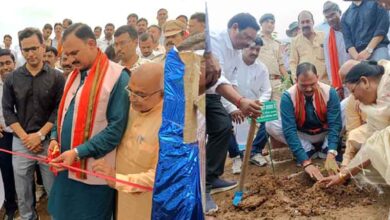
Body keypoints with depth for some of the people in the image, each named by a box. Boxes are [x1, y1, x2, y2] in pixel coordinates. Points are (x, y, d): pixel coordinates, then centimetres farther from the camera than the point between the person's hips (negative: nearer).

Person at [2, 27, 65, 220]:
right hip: (21, 142, 2)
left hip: (49, 140, -2)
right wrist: (25, 137, -7)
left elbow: (60, 110, -6)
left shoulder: (57, 77, -2)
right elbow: (8, 111, 3)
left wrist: (40, 135, -12)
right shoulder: (12, 78, 4)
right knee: (22, 191, 11)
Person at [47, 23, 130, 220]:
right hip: (66, 167, 7)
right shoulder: (73, 76, 10)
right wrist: (55, 138, 1)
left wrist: (78, 152, -21)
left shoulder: (117, 77, -14)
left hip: (94, 173, -7)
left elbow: (116, 128, -18)